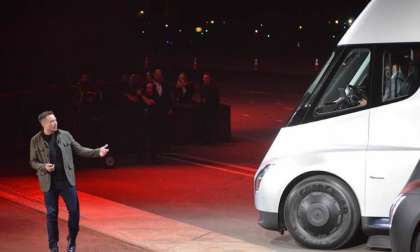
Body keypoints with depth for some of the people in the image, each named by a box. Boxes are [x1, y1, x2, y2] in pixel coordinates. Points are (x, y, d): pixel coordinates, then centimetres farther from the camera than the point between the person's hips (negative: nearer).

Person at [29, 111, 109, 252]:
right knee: (52, 214, 4)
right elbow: (32, 162, 3)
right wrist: (44, 167, -17)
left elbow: (79, 150, 4)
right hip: (49, 183, -1)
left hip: (67, 180, 1)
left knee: (74, 210, 0)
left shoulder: (65, 135, 1)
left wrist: (97, 152, -8)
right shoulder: (35, 140, -3)